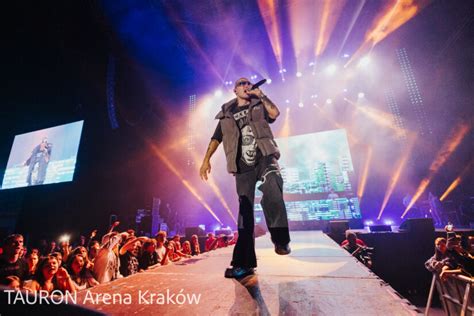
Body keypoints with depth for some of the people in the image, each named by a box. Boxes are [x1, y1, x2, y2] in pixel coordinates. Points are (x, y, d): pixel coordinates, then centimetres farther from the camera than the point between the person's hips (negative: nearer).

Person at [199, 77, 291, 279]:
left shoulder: (259, 105, 18)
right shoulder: (227, 113, 18)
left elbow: (275, 113, -2)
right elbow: (216, 138, 13)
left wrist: (261, 95, 3)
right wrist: (206, 160, 2)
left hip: (265, 158, -1)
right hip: (243, 166, 1)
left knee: (272, 193, -32)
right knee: (245, 211, 0)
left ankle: (281, 240, -14)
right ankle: (244, 263, 6)